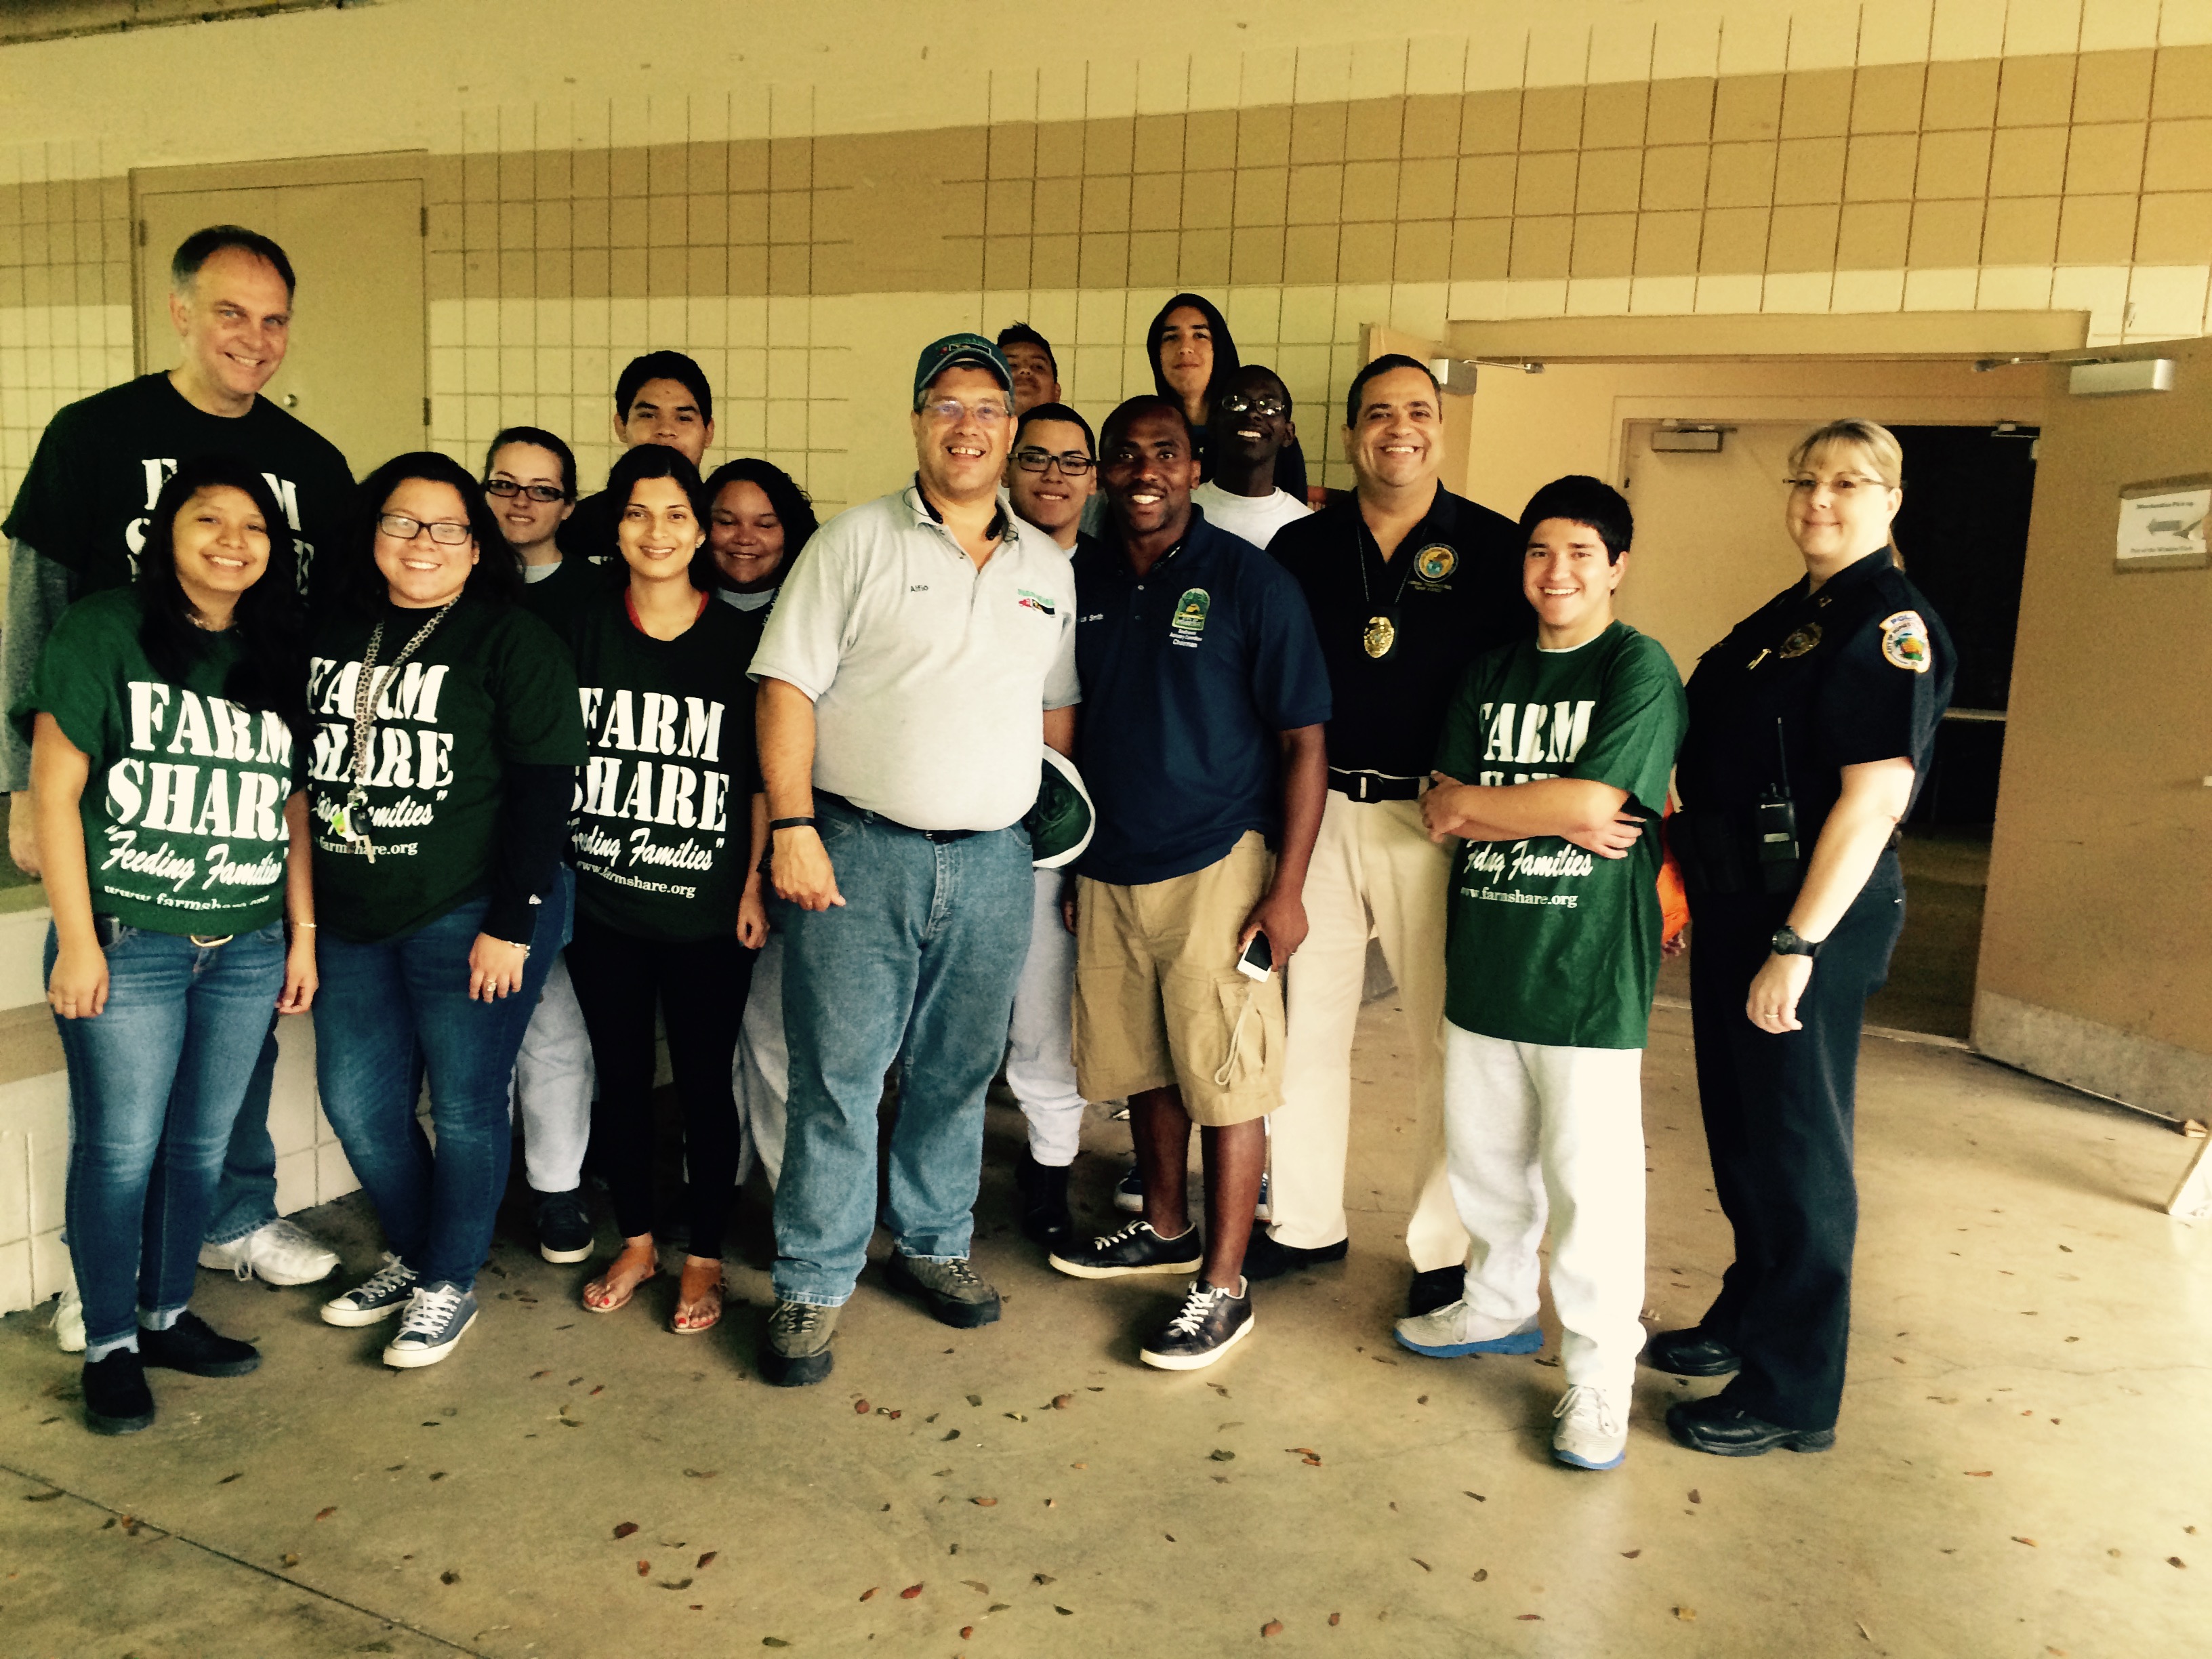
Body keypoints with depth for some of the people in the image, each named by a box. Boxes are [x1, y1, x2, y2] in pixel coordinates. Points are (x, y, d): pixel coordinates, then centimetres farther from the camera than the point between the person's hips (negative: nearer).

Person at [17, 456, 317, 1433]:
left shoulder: (276, 654, 9)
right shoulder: (104, 629, -5)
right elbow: (55, 787, -7)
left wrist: (303, 933, 9)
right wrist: (77, 940, -11)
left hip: (247, 949, 4)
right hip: (128, 943, -4)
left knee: (201, 1144, 12)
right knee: (120, 1149, 3)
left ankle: (167, 1315, 30)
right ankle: (109, 1345, 20)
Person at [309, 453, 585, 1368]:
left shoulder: (513, 641, -8)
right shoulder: (332, 632, 9)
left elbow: (544, 788, -12)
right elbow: (301, 768, 14)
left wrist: (510, 924, -16)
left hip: (470, 917, -6)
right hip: (355, 918, 6)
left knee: (465, 1106, 4)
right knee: (357, 1103, 13)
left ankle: (450, 1283, 23)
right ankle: (412, 1254, 36)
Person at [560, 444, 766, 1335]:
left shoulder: (739, 639, -3)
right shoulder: (584, 629, 3)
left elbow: (763, 774, -1)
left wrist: (754, 881, -6)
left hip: (707, 909, -2)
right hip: (601, 903, 3)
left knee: (706, 1083, 5)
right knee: (621, 1076, 14)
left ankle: (703, 1256, 22)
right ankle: (636, 1241, 31)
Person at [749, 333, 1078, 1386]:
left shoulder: (1048, 570, 13)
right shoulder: (857, 542, -1)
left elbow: (1056, 710, 18)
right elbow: (788, 687, -6)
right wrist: (792, 828, -14)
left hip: (994, 862, 4)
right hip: (859, 853, -4)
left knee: (958, 1072, 14)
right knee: (838, 1076, 0)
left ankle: (934, 1245, 32)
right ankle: (812, 1286, 14)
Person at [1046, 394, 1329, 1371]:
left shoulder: (1250, 581, -8)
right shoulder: (1081, 582, 6)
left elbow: (1303, 742, -7)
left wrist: (1287, 888, -12)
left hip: (1217, 868, -5)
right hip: (1109, 870, 5)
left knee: (1224, 1080, 1)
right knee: (1144, 1067, 17)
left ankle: (1223, 1284, 13)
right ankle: (1166, 1230, 36)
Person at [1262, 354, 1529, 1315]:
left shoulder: (1493, 549, 0)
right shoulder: (1301, 547, 7)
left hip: (1438, 820, -2)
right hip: (1318, 811, 3)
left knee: (1446, 1039, 5)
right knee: (1304, 1025, 10)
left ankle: (1443, 1247, 21)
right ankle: (1305, 1222, 27)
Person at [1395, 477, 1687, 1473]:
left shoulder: (1640, 669, -5)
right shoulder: (1489, 674, 11)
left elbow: (1594, 800, -17)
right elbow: (1443, 812, 2)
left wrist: (1472, 804, -4)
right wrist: (1557, 819, -13)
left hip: (1588, 973, -6)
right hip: (1484, 958, 6)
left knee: (1589, 1178, -1)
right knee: (1482, 1156, 18)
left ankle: (1598, 1375, 14)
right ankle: (1500, 1307, 39)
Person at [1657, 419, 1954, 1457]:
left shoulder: (1891, 622, -12)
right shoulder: (1787, 614, 15)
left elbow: (1875, 795, -20)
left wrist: (1797, 943, -23)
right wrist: (1693, 884, 14)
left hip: (1813, 912, -9)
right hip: (1735, 902, 9)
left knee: (1794, 1145, 1)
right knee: (1738, 1127, 19)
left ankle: (1794, 1393, 15)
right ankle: (1745, 1319, 37)